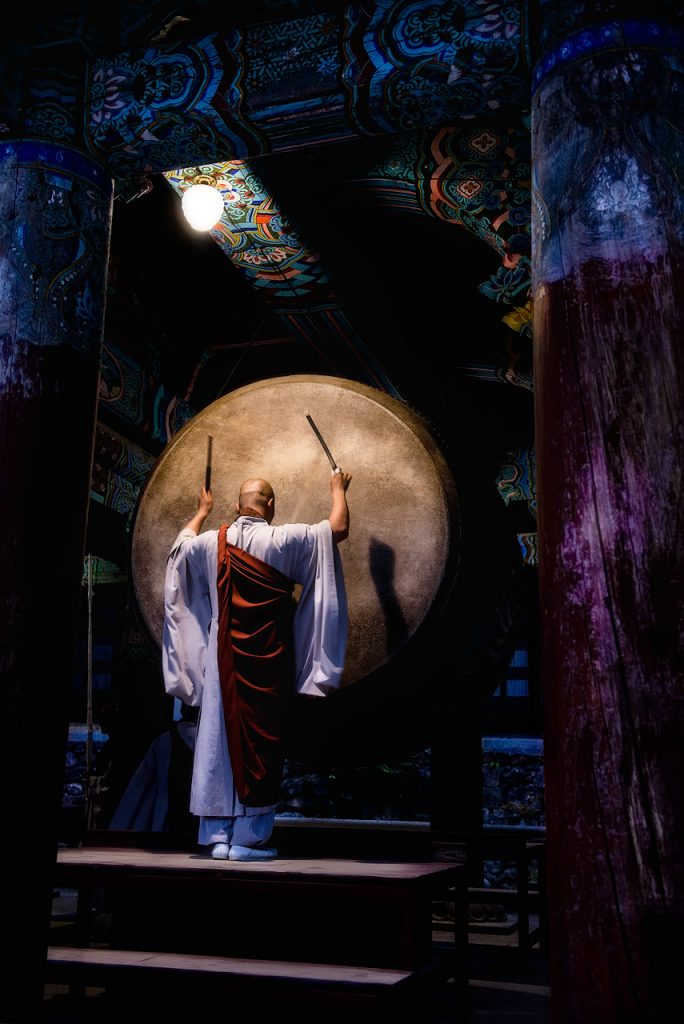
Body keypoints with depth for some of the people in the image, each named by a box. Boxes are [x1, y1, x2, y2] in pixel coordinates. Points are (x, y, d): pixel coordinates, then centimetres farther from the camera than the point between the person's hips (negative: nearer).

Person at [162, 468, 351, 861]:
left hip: (224, 659, 4)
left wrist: (203, 511, 42)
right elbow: (339, 528, -1)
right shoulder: (282, 539, -8)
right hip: (268, 660, -4)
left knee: (221, 738, 7)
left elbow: (182, 544, 27)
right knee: (260, 741, 1)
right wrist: (338, 488, 17)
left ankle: (218, 836, 10)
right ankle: (249, 838, 3)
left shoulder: (213, 541, 4)